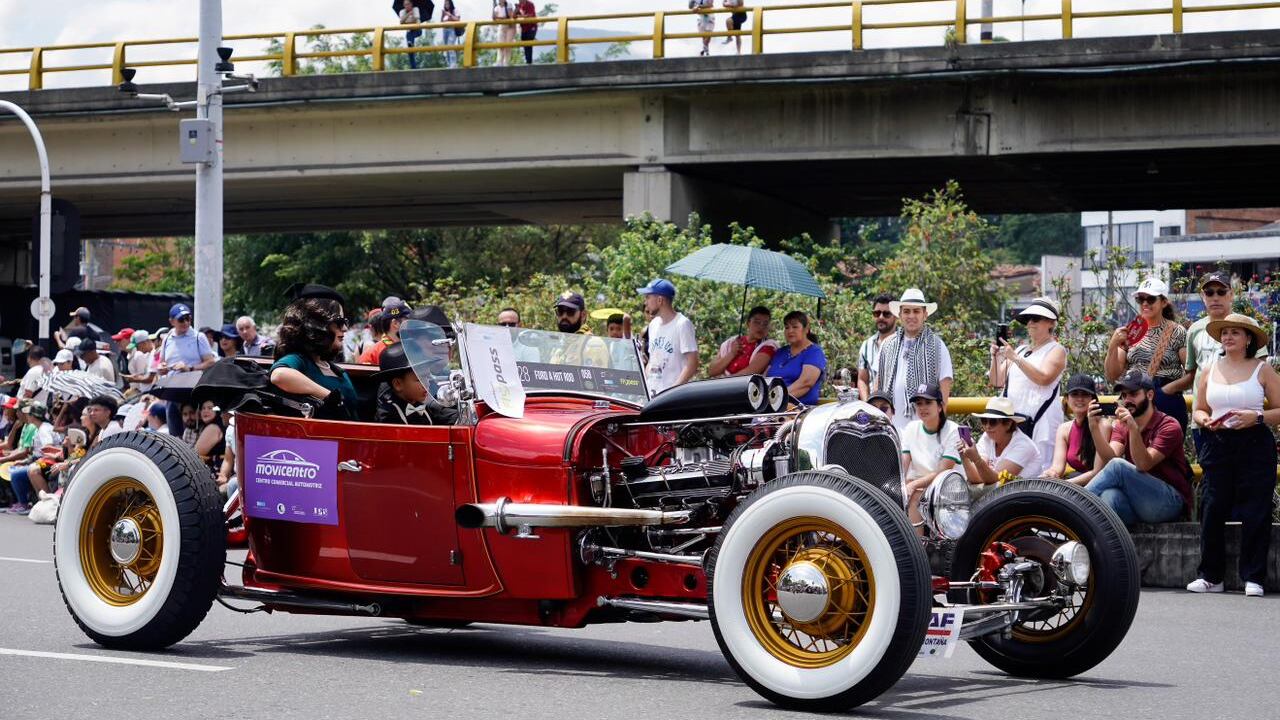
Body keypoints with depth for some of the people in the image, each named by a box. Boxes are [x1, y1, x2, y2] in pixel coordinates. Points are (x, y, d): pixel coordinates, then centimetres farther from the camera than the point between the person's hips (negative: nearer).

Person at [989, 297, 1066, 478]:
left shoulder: (1056, 350, 4)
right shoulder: (1020, 350, 23)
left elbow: (1044, 378, -14)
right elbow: (997, 383, 18)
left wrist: (1015, 358, -16)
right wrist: (995, 358, 2)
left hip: (1039, 420, -6)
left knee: (1033, 473, -14)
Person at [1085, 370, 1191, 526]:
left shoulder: (1169, 426, -4)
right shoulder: (1121, 426, 13)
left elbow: (1143, 465, -18)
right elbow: (1110, 457, -7)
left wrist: (1133, 429, -31)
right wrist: (1094, 428, -20)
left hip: (1171, 502, -4)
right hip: (1135, 501, 4)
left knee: (1118, 466, -25)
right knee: (1109, 496, -32)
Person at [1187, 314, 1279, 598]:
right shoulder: (1210, 371, 14)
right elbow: (1198, 410, 19)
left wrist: (1256, 417, -15)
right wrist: (1205, 420, -3)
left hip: (1254, 445, -3)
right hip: (1217, 445, 3)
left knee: (1255, 512, -4)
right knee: (1213, 511, -1)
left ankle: (1253, 578, 1)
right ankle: (1210, 576, 7)